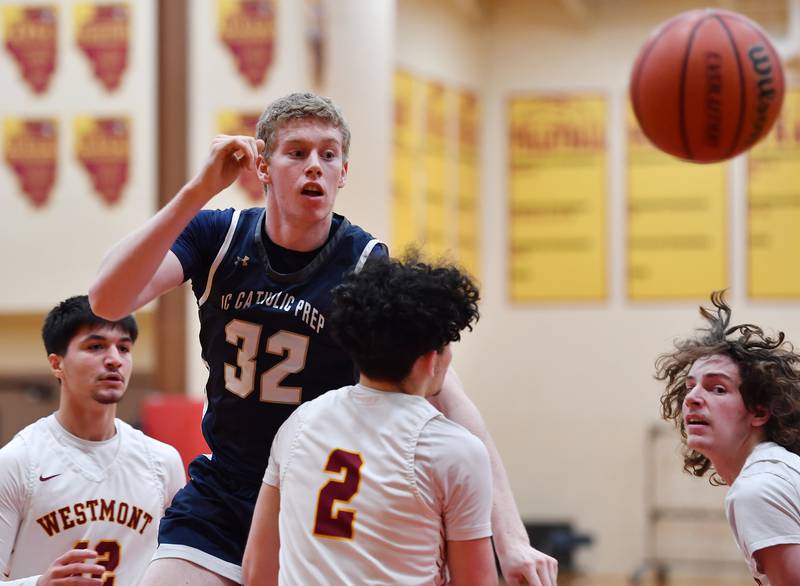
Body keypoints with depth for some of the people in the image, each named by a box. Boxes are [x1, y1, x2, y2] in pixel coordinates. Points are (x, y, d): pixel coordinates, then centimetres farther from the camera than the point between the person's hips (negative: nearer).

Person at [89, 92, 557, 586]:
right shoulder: (218, 236, -6)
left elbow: (448, 399, -22)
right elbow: (108, 300, -20)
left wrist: (510, 535, -34)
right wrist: (200, 189, -29)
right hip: (218, 502, 2)